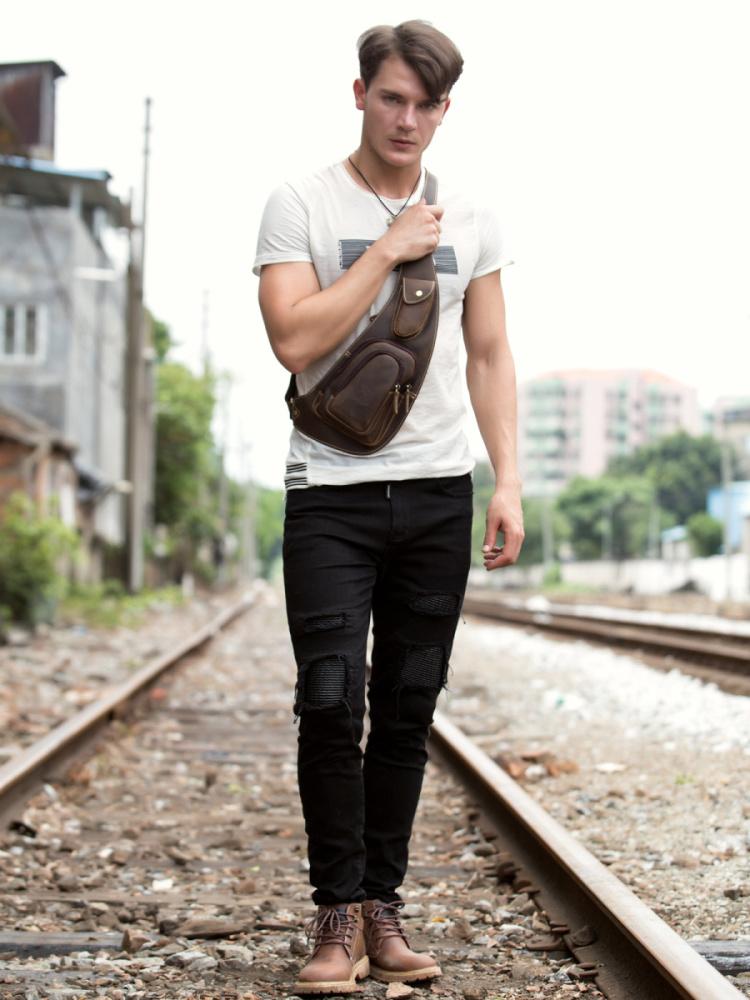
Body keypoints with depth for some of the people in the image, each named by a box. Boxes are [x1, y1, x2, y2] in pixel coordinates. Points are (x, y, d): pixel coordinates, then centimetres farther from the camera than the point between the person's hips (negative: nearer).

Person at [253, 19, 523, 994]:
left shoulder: (470, 218, 10)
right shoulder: (301, 205, -1)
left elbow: (490, 355, 11)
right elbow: (296, 341, -13)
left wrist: (507, 479, 2)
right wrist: (389, 250, -12)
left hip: (438, 493, 3)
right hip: (332, 492, -3)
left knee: (408, 710, 6)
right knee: (332, 702, -9)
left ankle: (383, 905, 15)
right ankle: (338, 912, 4)